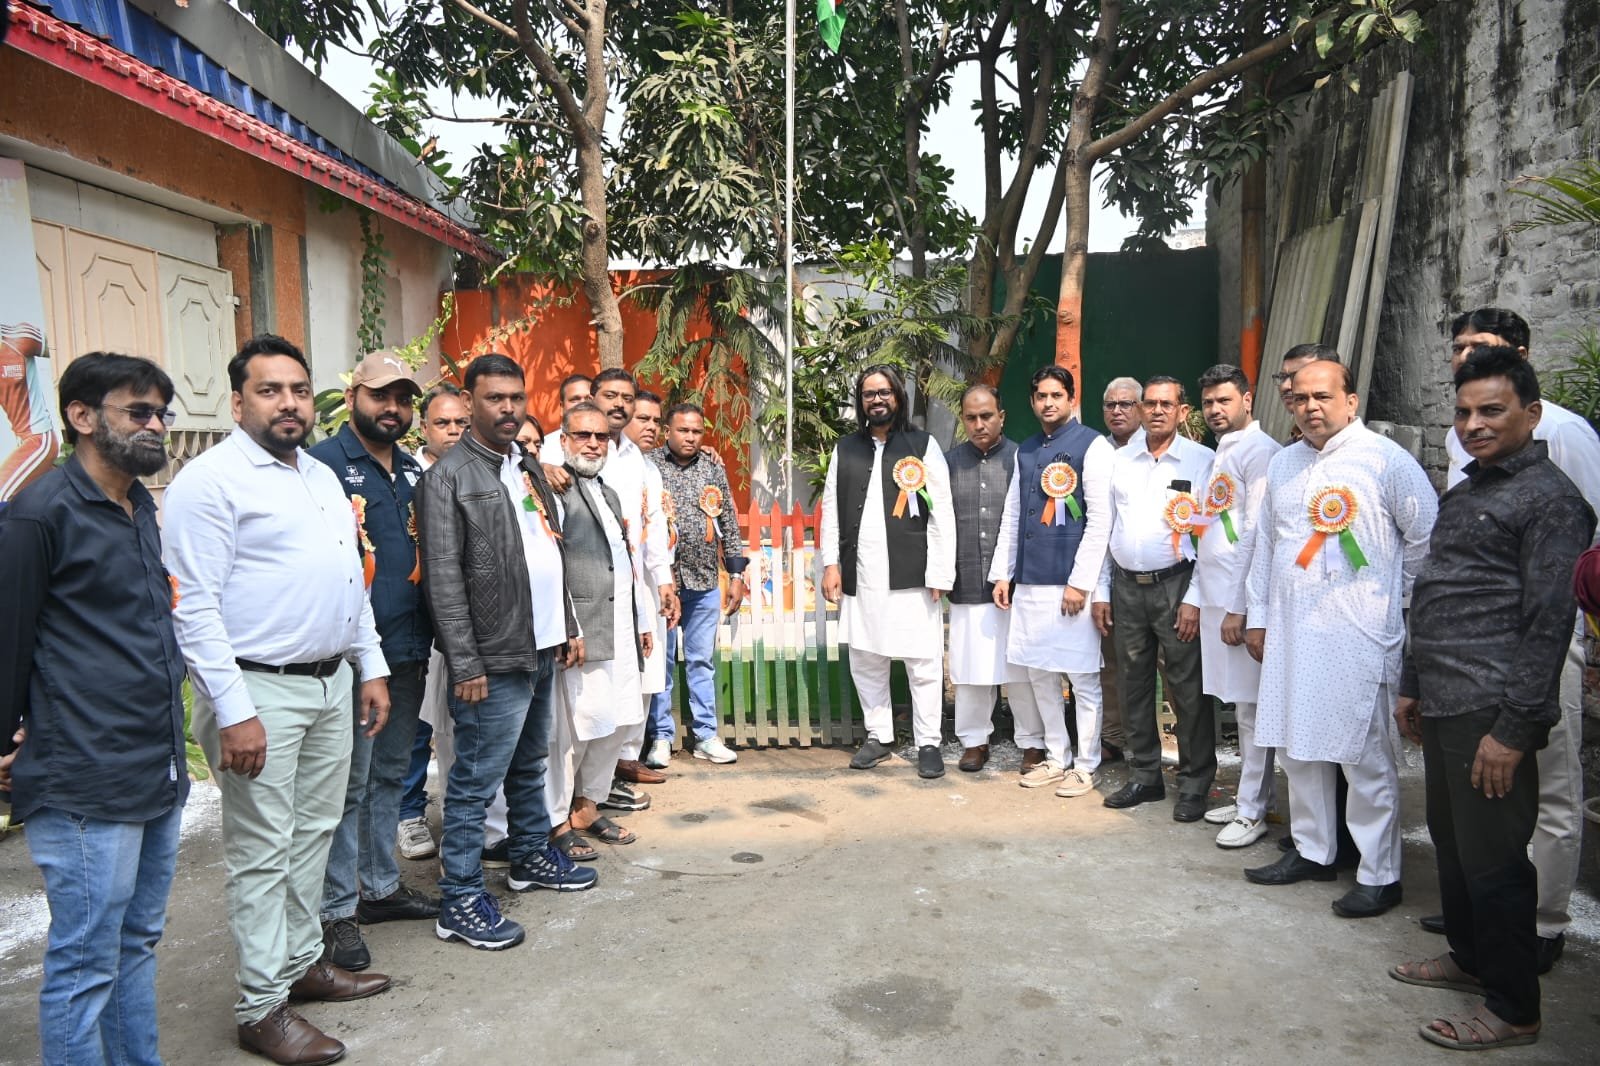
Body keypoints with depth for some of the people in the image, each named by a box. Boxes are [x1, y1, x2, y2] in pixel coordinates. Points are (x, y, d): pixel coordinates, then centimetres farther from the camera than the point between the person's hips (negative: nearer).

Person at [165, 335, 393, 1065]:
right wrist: (233, 711, -20)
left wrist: (371, 667, 15)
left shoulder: (323, 477, 14)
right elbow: (194, 606, -16)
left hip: (331, 683, 8)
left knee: (314, 833, 17)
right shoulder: (211, 480, -11)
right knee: (263, 853, 1)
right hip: (260, 689, -8)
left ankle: (302, 963, 32)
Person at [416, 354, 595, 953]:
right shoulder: (448, 477, -10)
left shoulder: (528, 467, 15)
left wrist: (568, 626, 16)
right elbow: (444, 580, -14)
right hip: (494, 659, -8)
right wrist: (466, 666, -17)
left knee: (530, 765, 21)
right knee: (476, 781, -1)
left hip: (541, 651, 8)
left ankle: (530, 857, 37)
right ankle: (459, 902, 10)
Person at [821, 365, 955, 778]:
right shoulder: (845, 449, 12)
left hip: (912, 575, -3)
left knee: (923, 662, 0)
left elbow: (942, 513, -2)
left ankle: (928, 743, 13)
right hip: (860, 575, 3)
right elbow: (831, 508, 11)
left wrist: (940, 572, -8)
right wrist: (830, 564, 2)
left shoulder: (923, 445, 2)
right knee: (865, 661, 11)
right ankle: (878, 736, 26)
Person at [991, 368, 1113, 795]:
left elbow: (1101, 520, -10)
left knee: (1082, 678, 2)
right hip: (1029, 583, 6)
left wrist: (1080, 582, -13)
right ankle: (1056, 758, 25)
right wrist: (1002, 574, 12)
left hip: (1072, 583, -6)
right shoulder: (1025, 451, 14)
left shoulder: (1092, 446, -4)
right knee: (1040, 674, 12)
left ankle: (1085, 767, 15)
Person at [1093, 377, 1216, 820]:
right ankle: (1144, 776, 24)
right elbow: (1105, 528, 11)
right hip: (1126, 585, 5)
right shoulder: (1121, 460, 10)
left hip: (1175, 585, -4)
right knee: (1133, 684, 11)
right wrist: (1101, 591, 8)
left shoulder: (1201, 461, -3)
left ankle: (1194, 784, 14)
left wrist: (1194, 598, -12)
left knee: (1187, 688, 1)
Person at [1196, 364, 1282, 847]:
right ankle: (1246, 794, 25)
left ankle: (1253, 811, 6)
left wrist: (1241, 607, -17)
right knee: (1239, 704, 15)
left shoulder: (1260, 451, -11)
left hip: (1242, 600, -9)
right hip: (1217, 598, 9)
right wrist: (1201, 597, 16)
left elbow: (1257, 534, -16)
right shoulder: (1220, 454, 18)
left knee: (1251, 707, -2)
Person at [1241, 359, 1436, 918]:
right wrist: (1258, 615, 16)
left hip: (1358, 634, -6)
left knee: (1367, 756, 0)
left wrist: (1393, 598, 3)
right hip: (1291, 631, 6)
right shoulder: (1282, 464, 13)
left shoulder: (1385, 459, -6)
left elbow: (1426, 538, -2)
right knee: (1297, 746, 13)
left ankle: (1379, 874, 13)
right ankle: (1311, 851, 28)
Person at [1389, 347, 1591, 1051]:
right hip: (1444, 706, 8)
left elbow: (1548, 624, -15)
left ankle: (1513, 1010, 15)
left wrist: (1514, 729, -17)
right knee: (1450, 842, 18)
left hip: (1491, 715, -8)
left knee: (1492, 861, 1)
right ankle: (1469, 959, 36)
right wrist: (1413, 685, 20)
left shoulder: (1549, 498, -9)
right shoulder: (1462, 495, 17)